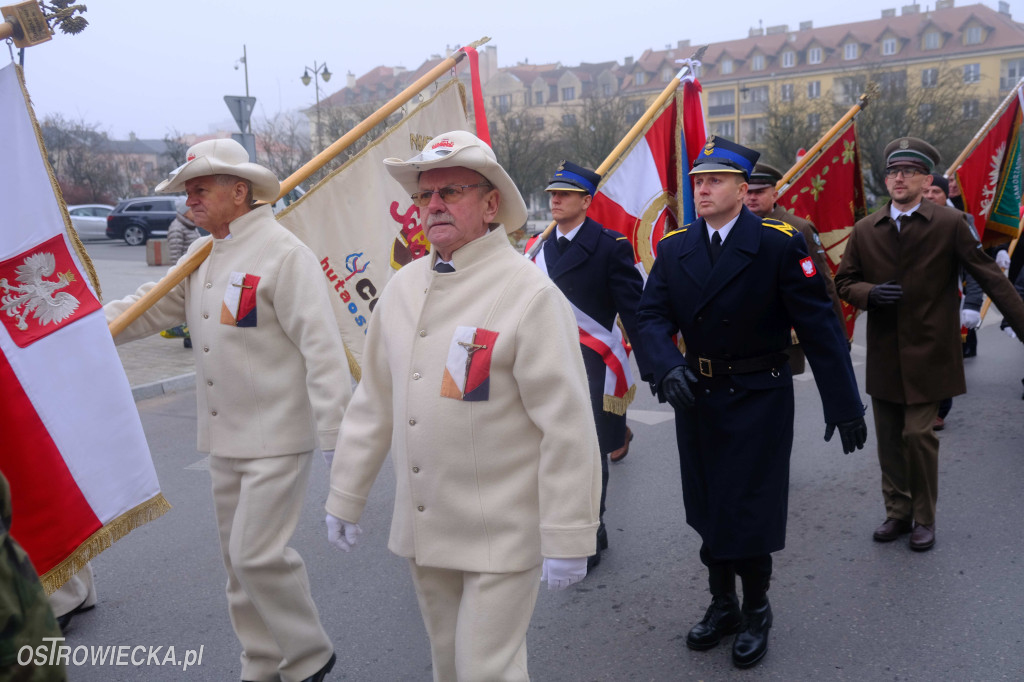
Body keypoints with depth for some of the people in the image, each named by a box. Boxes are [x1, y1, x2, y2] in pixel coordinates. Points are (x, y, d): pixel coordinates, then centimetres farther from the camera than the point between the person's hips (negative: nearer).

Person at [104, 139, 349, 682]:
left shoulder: (282, 253, -15)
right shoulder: (202, 256, 12)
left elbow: (320, 346, -20)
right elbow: (151, 308, 17)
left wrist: (335, 433, -23)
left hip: (276, 436, -9)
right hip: (225, 436, 9)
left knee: (257, 554, -8)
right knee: (238, 557, 15)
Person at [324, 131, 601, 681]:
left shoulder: (530, 295, -17)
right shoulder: (402, 288, 3)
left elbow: (568, 427, -17)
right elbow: (373, 403, 10)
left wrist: (568, 538, -15)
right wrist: (345, 497, 13)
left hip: (500, 538, -6)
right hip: (423, 533, 6)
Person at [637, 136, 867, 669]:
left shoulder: (779, 244, -10)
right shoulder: (673, 250, 3)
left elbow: (818, 325, -10)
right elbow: (652, 316, -3)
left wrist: (844, 405, -12)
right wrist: (668, 366, -23)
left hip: (757, 402, -4)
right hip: (696, 400, 5)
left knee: (748, 513, 0)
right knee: (708, 511, 15)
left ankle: (756, 610, 25)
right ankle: (722, 605, 36)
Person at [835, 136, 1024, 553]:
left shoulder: (950, 224, -4)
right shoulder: (865, 230, 6)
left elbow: (990, 278, -4)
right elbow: (844, 282, 10)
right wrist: (869, 293, -12)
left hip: (928, 354, -3)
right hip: (883, 355, 4)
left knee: (918, 434, -5)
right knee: (889, 439, 10)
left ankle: (924, 518, 15)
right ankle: (897, 512, 26)